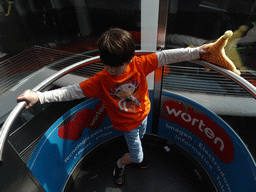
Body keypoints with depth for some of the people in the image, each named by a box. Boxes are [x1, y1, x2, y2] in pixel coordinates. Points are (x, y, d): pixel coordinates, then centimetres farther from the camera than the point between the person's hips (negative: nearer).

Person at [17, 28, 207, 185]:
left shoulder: (140, 64, -25)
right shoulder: (101, 80, -30)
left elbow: (165, 56, -24)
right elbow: (73, 91, -31)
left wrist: (195, 52, -22)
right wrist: (39, 96, -36)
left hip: (143, 114, 4)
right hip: (127, 124, -3)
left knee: (140, 138, 33)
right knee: (137, 156, 11)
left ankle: (136, 156, 68)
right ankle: (120, 164, 45)